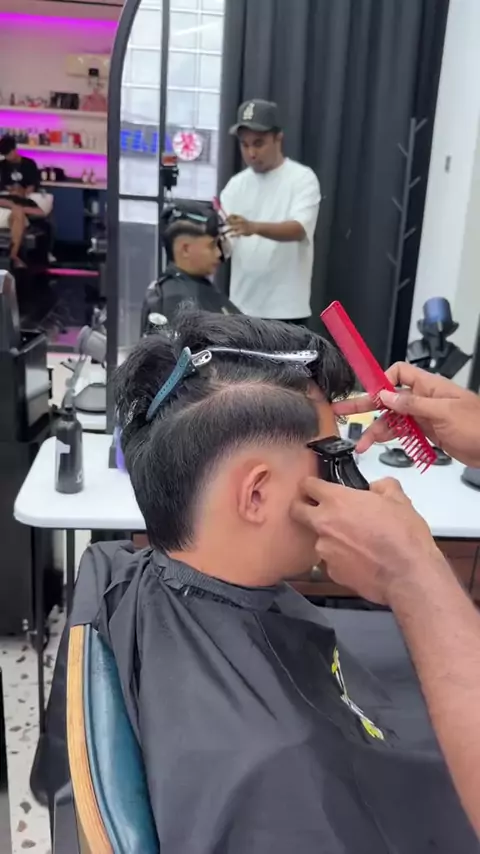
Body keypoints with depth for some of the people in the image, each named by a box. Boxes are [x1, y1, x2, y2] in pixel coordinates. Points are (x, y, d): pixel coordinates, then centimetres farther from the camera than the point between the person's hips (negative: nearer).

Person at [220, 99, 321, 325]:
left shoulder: (302, 178, -6)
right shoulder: (237, 184, 9)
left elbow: (299, 229, -23)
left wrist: (254, 227, -40)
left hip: (285, 309, -5)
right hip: (242, 306, 5)